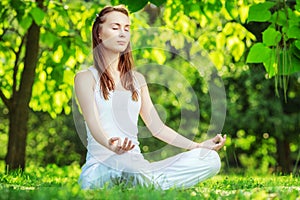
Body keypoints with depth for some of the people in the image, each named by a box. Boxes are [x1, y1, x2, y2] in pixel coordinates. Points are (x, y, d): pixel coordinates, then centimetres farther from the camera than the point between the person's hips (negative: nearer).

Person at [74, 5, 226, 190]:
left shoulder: (137, 79, 21)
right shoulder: (86, 77, 4)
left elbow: (157, 128, 17)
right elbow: (94, 125, -11)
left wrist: (199, 145, 4)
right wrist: (111, 145, -35)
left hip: (136, 164, 6)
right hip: (101, 166, -6)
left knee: (211, 159, -19)